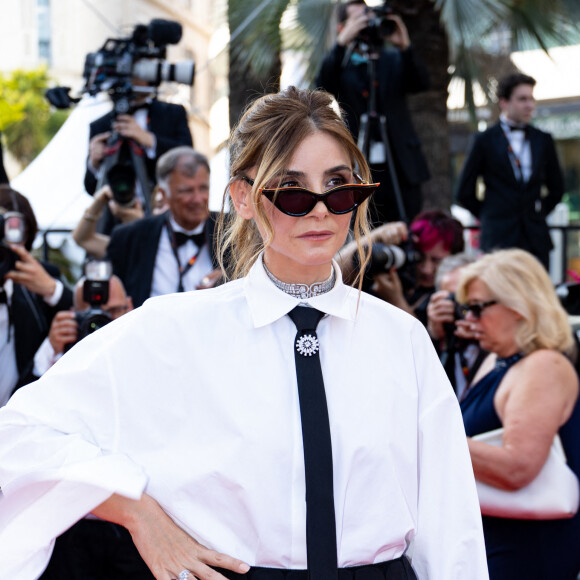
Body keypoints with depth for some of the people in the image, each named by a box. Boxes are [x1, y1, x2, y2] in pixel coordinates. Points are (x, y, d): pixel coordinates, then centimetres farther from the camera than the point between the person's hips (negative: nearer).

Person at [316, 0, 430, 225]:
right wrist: (342, 42, -20)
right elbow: (323, 85, -12)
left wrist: (404, 46, -16)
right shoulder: (339, 64, 9)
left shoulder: (393, 60, 14)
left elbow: (422, 84, -2)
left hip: (400, 167, 2)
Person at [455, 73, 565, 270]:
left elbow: (557, 188, 21)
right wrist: (490, 216, 6)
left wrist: (540, 212, 11)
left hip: (536, 239, 3)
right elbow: (464, 192, 4)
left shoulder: (543, 140, 11)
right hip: (499, 238, -3)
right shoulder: (485, 140, 1)